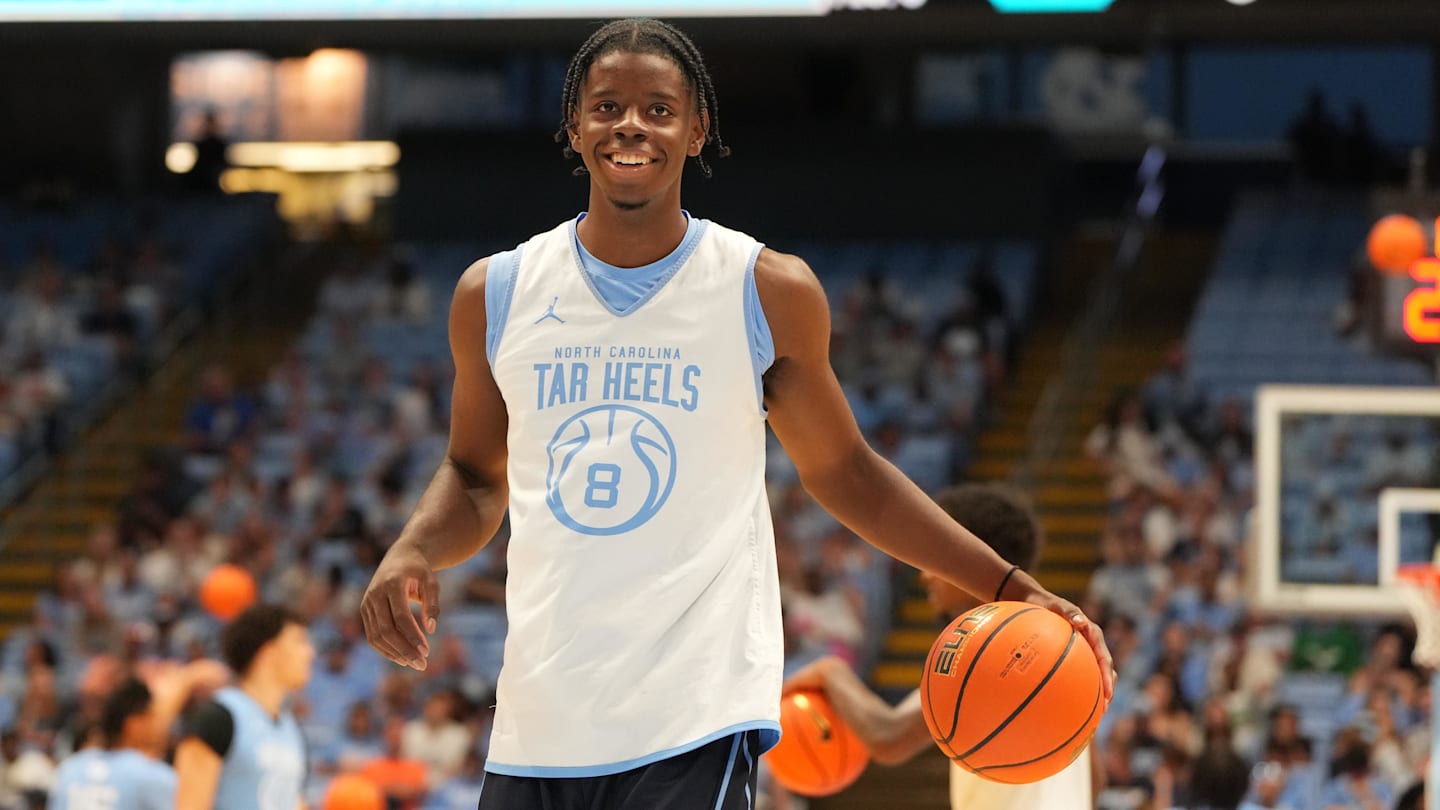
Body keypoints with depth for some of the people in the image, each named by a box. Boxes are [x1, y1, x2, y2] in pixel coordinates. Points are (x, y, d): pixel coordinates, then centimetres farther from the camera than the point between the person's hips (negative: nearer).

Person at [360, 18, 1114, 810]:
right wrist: (412, 553, -3)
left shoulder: (769, 292, 1)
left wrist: (1009, 587, 3)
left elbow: (841, 470, 10)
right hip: (537, 725, 3)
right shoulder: (495, 295, 6)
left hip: (696, 723, -3)